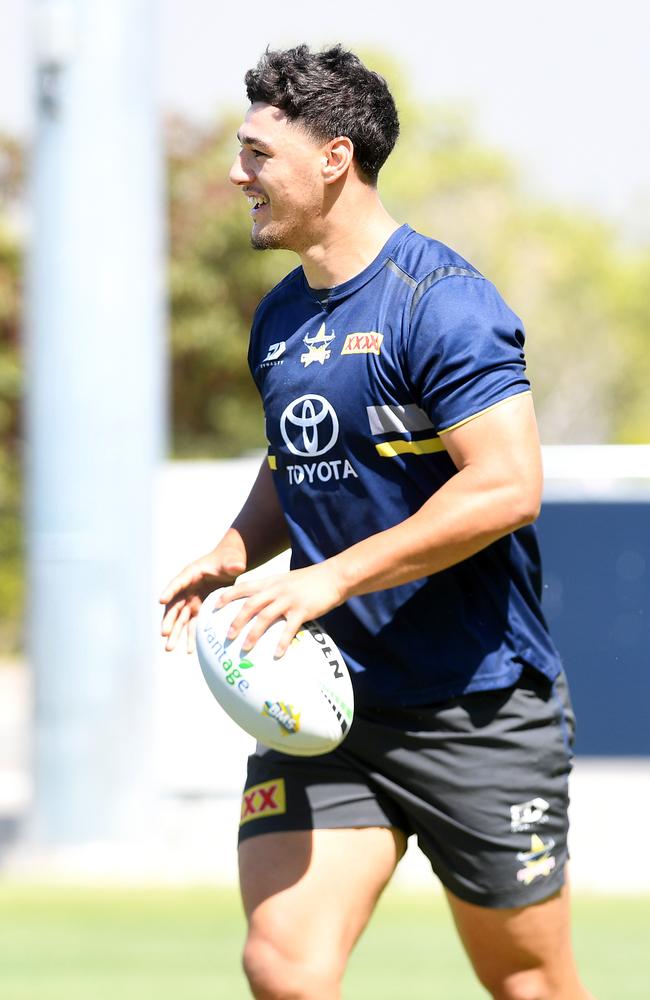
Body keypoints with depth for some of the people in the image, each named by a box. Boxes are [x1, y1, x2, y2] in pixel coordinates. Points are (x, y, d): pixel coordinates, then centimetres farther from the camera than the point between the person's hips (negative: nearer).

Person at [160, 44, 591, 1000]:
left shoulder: (439, 302, -14)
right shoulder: (279, 319, 11)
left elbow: (508, 487, -22)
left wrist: (334, 577, -24)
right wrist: (235, 555, 6)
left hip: (478, 707, -6)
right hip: (325, 701, 6)